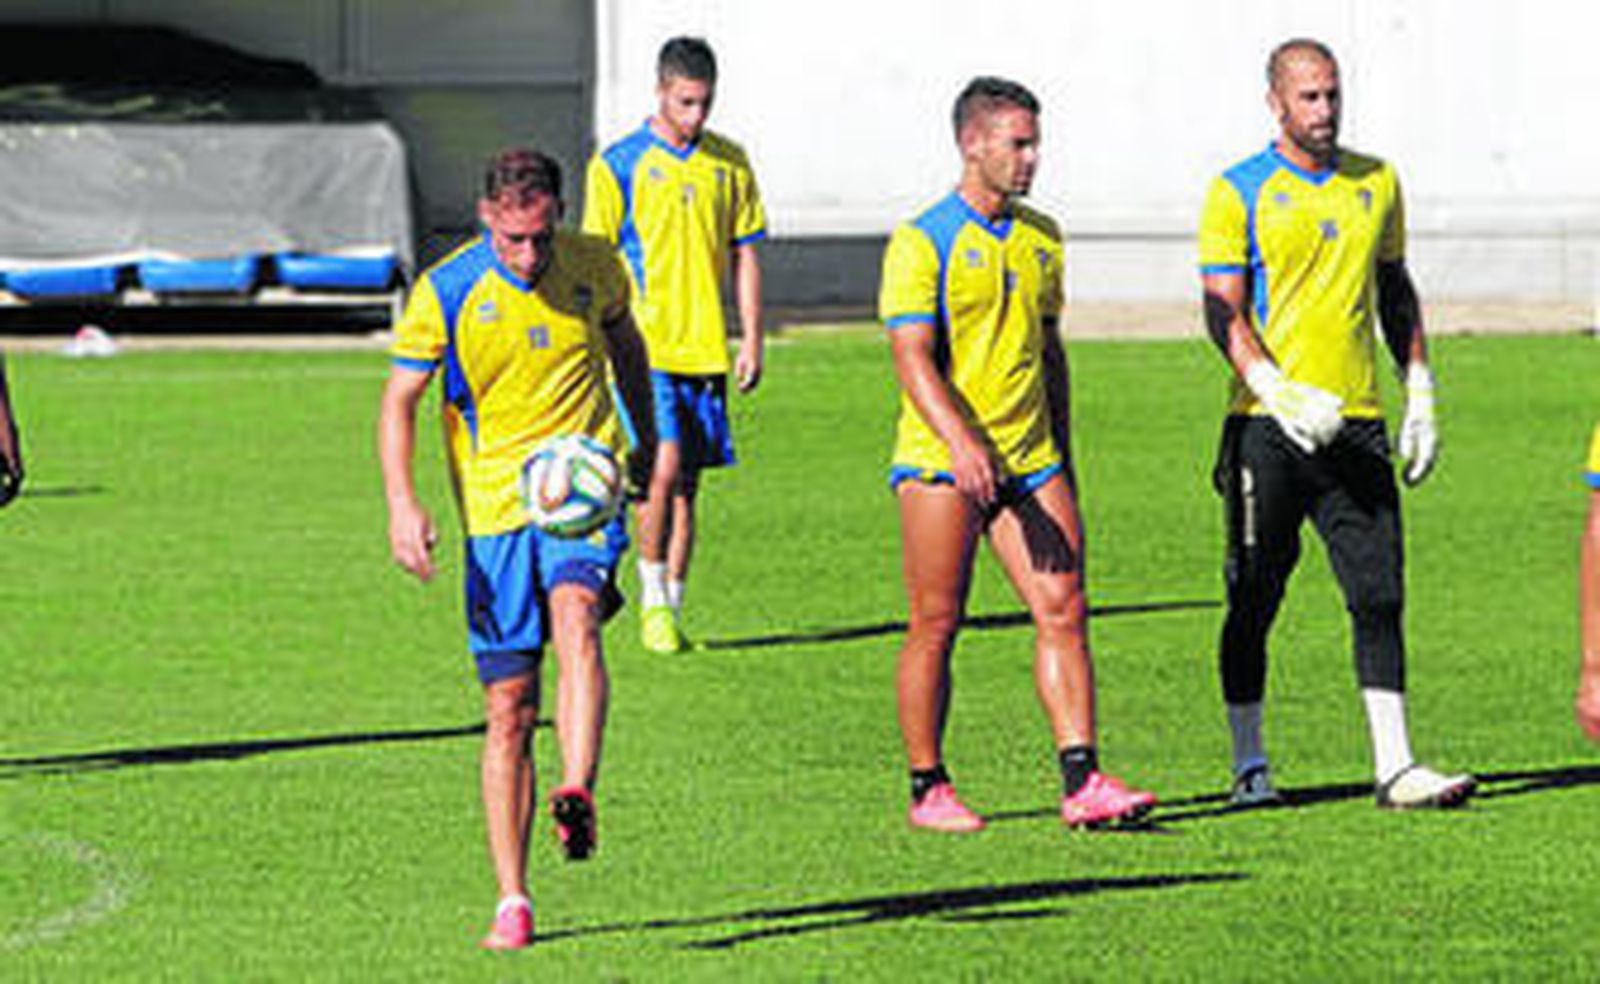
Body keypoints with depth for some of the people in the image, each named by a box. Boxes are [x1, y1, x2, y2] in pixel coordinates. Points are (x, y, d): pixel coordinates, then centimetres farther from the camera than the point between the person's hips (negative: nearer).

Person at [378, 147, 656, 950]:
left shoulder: (594, 267, 0)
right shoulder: (444, 293, -7)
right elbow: (400, 400, -2)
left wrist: (647, 438, 27)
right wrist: (402, 502, -16)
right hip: (494, 511, 0)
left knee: (575, 618, -32)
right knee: (509, 710, 0)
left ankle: (577, 796, -46)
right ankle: (513, 902, 7)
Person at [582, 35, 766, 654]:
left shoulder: (728, 164, 9)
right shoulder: (619, 165, -2)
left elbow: (744, 255, 14)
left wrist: (752, 341, 7)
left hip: (705, 349, 4)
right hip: (644, 347, -4)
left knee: (687, 485, 7)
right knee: (663, 467, -17)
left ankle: (671, 609, 15)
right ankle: (652, 599, -5)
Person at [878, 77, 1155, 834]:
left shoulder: (1041, 239, 14)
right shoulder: (922, 244, -7)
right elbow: (913, 358, -15)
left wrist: (1063, 458, 22)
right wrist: (962, 442, -29)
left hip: (1029, 460, 6)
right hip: (941, 460, -6)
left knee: (1063, 609, -4)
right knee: (936, 624, -1)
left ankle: (1082, 782, -6)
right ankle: (928, 790, 8)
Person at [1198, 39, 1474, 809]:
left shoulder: (1376, 184, 12)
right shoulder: (1239, 194, -2)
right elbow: (1223, 313, -8)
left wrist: (1420, 397, 15)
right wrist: (1279, 395, -22)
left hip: (1358, 423, 3)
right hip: (1267, 427, -3)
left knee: (1379, 594, -4)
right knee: (1254, 599, 2)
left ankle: (1395, 766, -4)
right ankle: (1250, 766, 12)